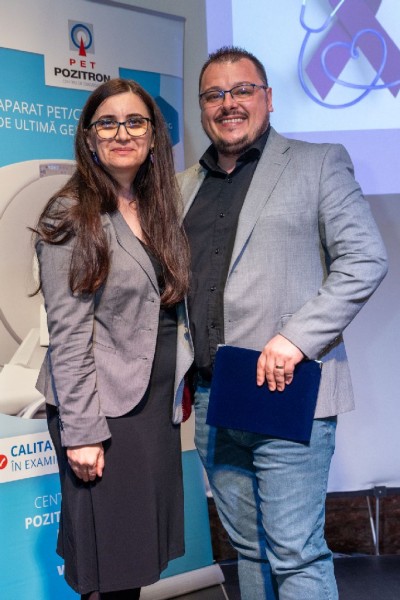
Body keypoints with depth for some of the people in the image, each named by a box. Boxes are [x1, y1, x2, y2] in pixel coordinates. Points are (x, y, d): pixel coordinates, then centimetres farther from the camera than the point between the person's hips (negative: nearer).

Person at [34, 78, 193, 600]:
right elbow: (68, 334, -14)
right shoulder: (71, 216, -9)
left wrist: (181, 388, 10)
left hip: (159, 400, 6)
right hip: (105, 406, -6)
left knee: (143, 553, 15)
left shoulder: (158, 209, 11)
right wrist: (80, 432, -16)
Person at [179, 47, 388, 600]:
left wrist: (295, 338, -17)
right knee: (248, 548, 16)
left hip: (287, 394, -5)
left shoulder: (319, 164, 2)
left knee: (296, 556, -1)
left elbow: (366, 260, -7)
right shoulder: (187, 186, 17)